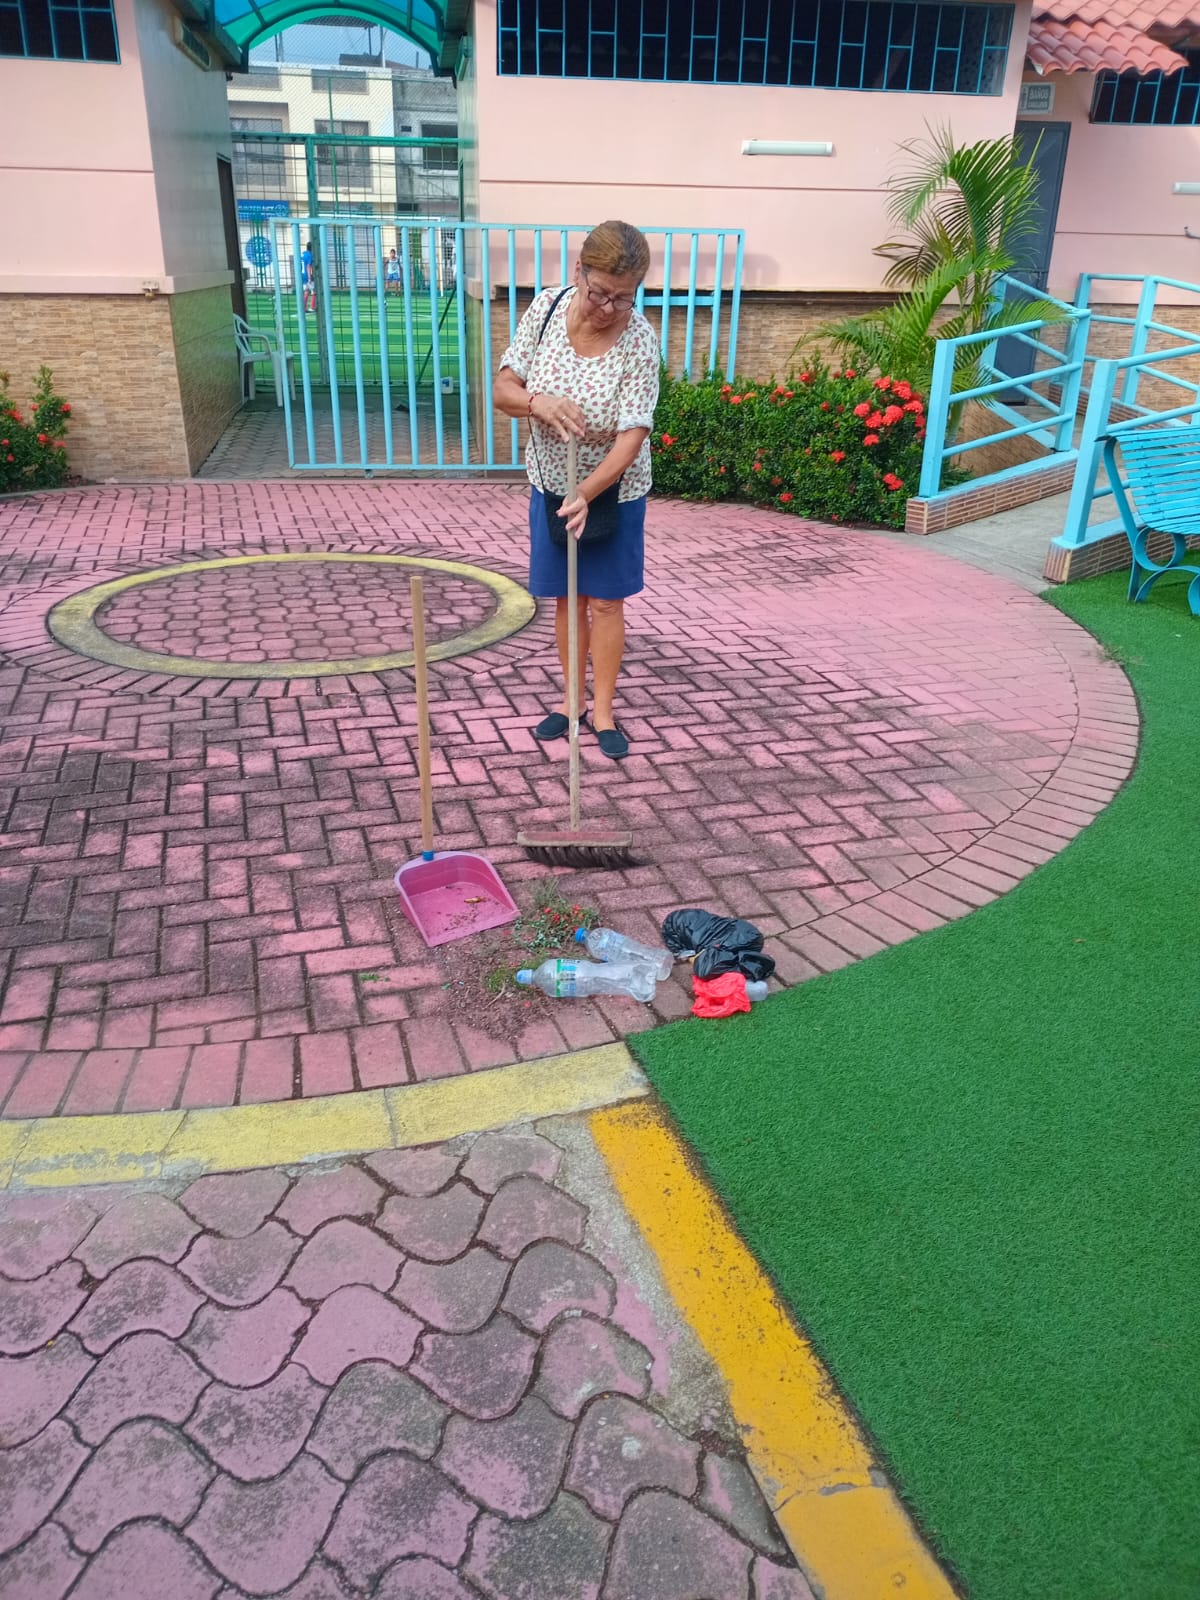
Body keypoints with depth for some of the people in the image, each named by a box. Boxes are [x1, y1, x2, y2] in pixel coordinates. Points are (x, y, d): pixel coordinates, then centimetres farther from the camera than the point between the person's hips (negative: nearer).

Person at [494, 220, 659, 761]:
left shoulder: (640, 342, -23)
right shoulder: (546, 308, -12)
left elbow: (631, 437, -27)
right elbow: (503, 390, -9)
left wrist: (585, 494, -40)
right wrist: (538, 402, -31)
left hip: (613, 490, -3)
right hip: (551, 483, 3)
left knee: (605, 601, 6)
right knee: (567, 598, 12)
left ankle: (603, 711, 19)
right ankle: (573, 700, 27)